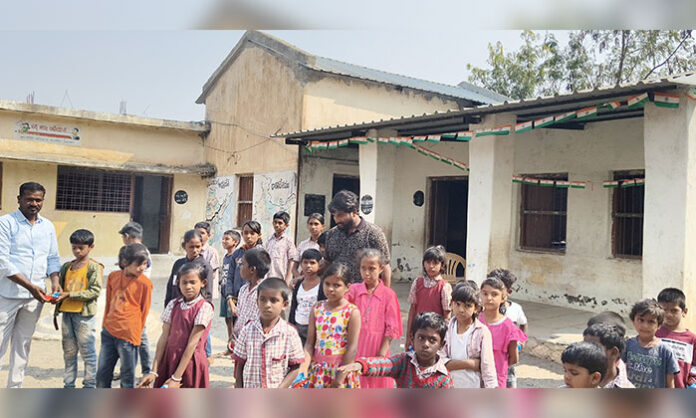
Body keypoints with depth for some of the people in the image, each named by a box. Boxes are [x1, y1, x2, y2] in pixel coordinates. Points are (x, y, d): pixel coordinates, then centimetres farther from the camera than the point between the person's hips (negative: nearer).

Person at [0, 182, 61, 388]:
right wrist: (30, 286, -19)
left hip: (35, 296, 5)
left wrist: (55, 282, -4)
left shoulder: (48, 226, 11)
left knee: (23, 345, 12)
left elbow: (53, 258, 15)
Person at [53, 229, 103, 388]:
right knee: (68, 351, 13)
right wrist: (56, 312, 18)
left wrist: (70, 295, -18)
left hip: (84, 314, -6)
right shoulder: (67, 266, 14)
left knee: (87, 351, 0)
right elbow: (61, 288, 20)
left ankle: (90, 385, 8)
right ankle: (69, 384, 22)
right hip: (67, 313, 6)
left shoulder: (94, 267, -6)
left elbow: (95, 291, -14)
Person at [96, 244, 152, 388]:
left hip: (128, 335, -5)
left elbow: (144, 311, -2)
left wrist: (135, 333, 2)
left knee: (127, 377, 6)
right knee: (102, 375, 16)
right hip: (109, 331, 5)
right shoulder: (113, 276, 4)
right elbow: (108, 303, 16)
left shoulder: (145, 283, -10)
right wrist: (105, 325, 17)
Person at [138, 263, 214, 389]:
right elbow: (164, 338, 1)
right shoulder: (173, 305, 4)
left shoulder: (204, 307, -11)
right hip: (169, 361, 5)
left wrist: (176, 378, -17)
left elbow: (192, 343, -15)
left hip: (190, 363, -4)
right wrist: (154, 371, -6)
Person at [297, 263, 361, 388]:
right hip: (318, 369, 4)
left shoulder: (352, 312, -10)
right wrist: (303, 369, -11)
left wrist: (339, 379, -12)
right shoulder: (317, 309, 2)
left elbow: (352, 347, -11)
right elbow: (309, 343, 1)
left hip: (341, 369, -4)